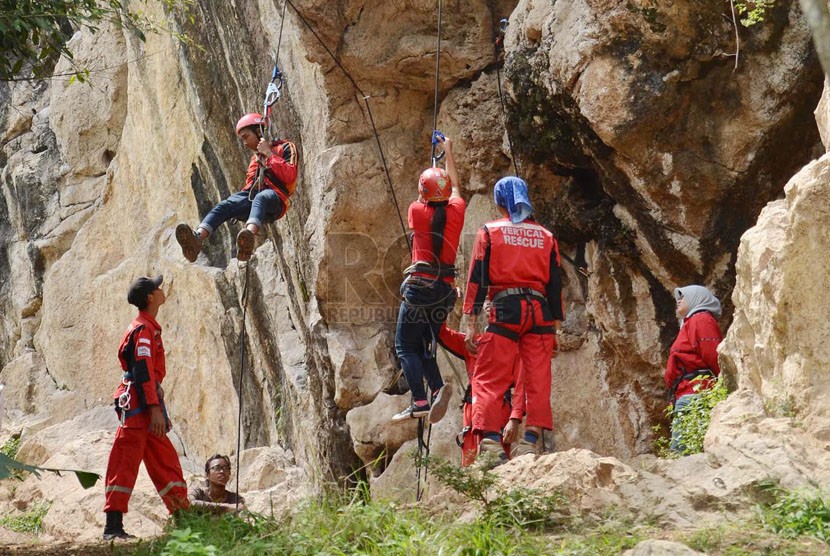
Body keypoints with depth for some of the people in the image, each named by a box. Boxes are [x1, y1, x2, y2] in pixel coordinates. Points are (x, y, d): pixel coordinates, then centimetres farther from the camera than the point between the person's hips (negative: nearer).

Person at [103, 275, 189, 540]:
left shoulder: (150, 328, 21)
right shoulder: (143, 329, -10)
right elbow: (143, 371, -19)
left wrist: (160, 410, 25)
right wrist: (155, 408, -24)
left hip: (147, 405, 10)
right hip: (138, 405, -10)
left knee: (165, 461, 11)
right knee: (126, 463, -10)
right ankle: (113, 526, -12)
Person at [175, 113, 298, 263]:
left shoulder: (285, 148, 10)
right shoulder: (255, 157, 33)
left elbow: (290, 177, -8)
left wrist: (269, 154, -5)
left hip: (275, 200, -6)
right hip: (252, 196, 6)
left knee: (260, 198, -41)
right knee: (225, 205, -24)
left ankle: (249, 236, -73)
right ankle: (197, 238, -51)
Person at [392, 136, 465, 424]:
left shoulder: (417, 211, -6)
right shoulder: (456, 211, 3)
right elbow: (455, 186, 25)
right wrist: (448, 151, 39)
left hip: (420, 285, -5)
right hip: (446, 289, 5)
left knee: (406, 346, -1)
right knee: (425, 346, 15)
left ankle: (419, 401, -17)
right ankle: (438, 389, -11)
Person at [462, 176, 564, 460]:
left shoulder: (490, 231, 6)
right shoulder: (546, 236, 15)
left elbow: (477, 278, 0)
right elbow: (555, 284, 13)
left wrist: (471, 324, -1)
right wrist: (556, 329, 16)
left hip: (504, 309, -3)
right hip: (540, 312, 3)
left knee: (490, 379, -3)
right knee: (537, 380, 3)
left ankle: (490, 441, -16)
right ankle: (530, 441, -4)